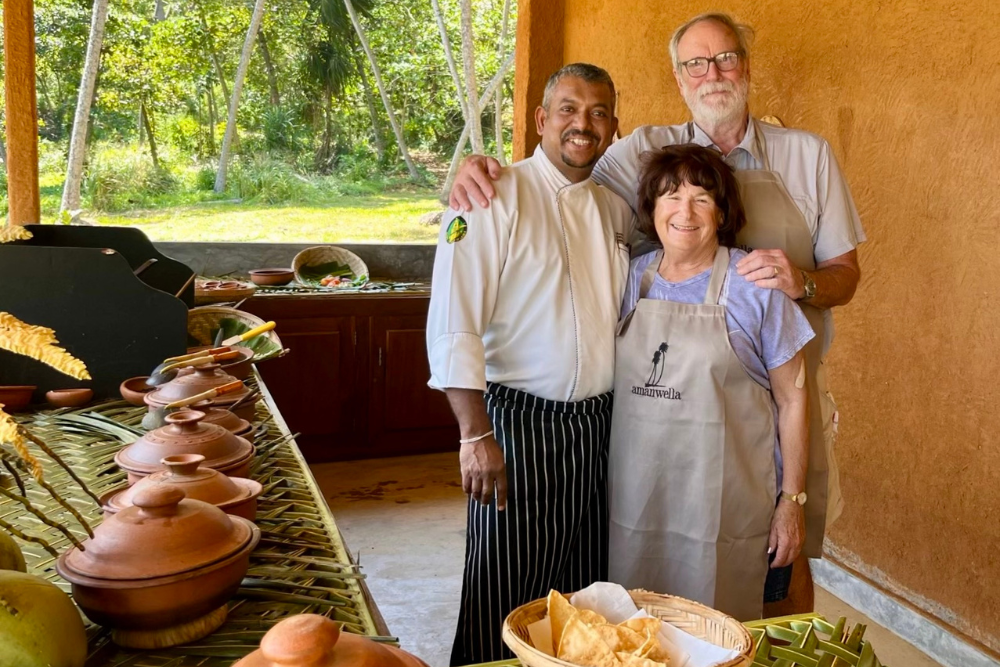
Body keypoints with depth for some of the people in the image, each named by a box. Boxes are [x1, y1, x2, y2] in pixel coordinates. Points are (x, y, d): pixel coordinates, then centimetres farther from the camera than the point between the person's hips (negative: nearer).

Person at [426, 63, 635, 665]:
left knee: (587, 589, 15)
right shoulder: (496, 199, -10)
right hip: (518, 420, -6)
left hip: (599, 425, 6)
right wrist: (476, 434, -19)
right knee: (507, 595, 4)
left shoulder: (617, 210, 10)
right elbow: (453, 326, -16)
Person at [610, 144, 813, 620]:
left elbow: (792, 400, -2)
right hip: (634, 498, 3)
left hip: (723, 505, -3)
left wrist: (791, 502, -3)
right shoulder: (632, 277, 5)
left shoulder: (754, 286, -5)